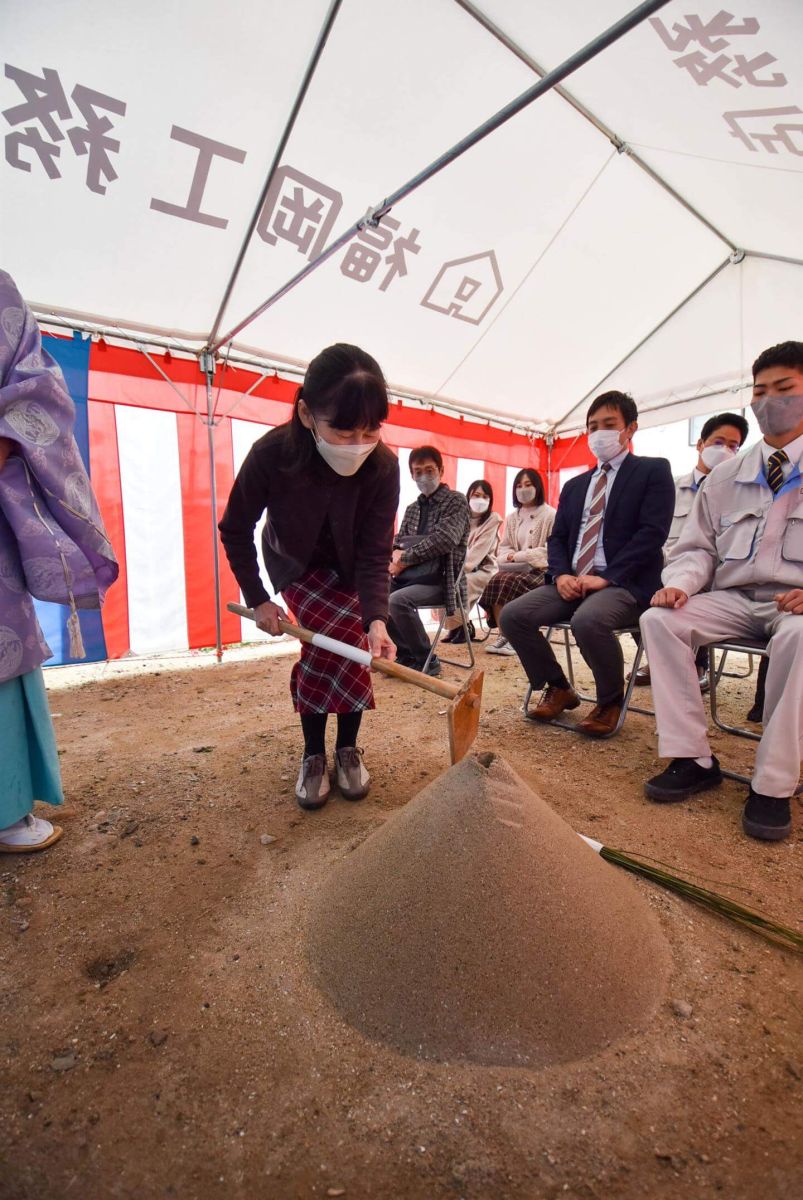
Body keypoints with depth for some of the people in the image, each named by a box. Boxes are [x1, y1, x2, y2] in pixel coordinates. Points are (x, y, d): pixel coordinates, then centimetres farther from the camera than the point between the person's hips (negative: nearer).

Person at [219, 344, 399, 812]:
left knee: (343, 645, -11)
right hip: (297, 563, -1)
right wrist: (257, 598, -16)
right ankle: (314, 754, 1)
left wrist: (376, 619, -43)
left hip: (350, 567, 1)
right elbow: (235, 531, -16)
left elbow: (374, 555, -28)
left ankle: (347, 748, 11)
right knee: (333, 641, -18)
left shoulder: (383, 466, -30)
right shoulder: (271, 454, -33)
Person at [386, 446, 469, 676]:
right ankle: (406, 654, 3)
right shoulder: (412, 508, 19)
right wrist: (397, 554, -8)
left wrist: (405, 558, -14)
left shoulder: (456, 501, -2)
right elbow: (399, 541, 17)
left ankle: (426, 660, -8)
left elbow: (444, 540, -17)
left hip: (439, 580, -7)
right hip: (410, 578, 7)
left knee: (397, 600, -31)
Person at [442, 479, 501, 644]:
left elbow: (479, 550, -16)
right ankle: (456, 625, -6)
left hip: (484, 569, -5)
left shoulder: (493, 519, -4)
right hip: (464, 569, 5)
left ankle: (461, 626, -8)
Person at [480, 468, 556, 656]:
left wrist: (519, 556, -17)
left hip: (542, 570, -5)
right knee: (496, 581, -27)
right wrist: (510, 557, -11)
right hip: (516, 569, 5)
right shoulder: (512, 518, 17)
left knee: (512, 583, -33)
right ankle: (504, 634, -24)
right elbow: (504, 548, 14)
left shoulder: (550, 515, -1)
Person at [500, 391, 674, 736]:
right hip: (572, 581, 6)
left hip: (624, 584, -5)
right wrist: (561, 575, -6)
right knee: (512, 615, -16)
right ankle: (558, 688, 5)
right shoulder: (574, 485, 23)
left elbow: (652, 533, -8)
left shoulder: (653, 471, 6)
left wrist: (606, 578, -18)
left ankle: (610, 701, -6)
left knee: (588, 620, -37)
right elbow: (557, 538, 16)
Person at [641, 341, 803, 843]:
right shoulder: (726, 476, 14)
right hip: (733, 599, 4)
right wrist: (679, 581, -10)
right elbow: (698, 547, 14)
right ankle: (693, 759, -17)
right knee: (660, 618, -23)